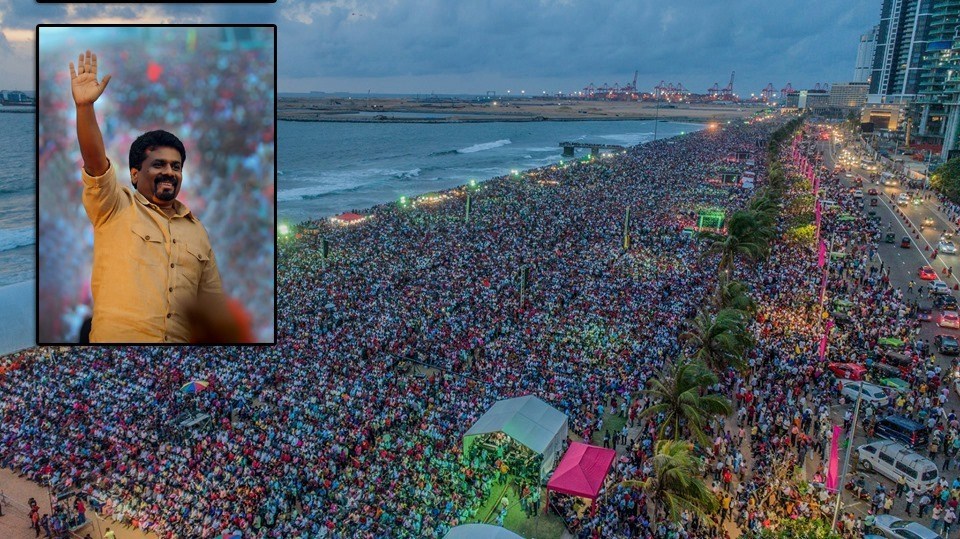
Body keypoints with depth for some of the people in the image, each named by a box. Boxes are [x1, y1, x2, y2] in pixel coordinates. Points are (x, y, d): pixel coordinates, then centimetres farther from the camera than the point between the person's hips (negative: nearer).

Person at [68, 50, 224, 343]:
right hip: (115, 337, -3)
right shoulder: (115, 208, 5)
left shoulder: (197, 230, 13)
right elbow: (94, 161, -13)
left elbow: (213, 303, 12)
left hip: (182, 339, 3)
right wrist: (84, 105, -25)